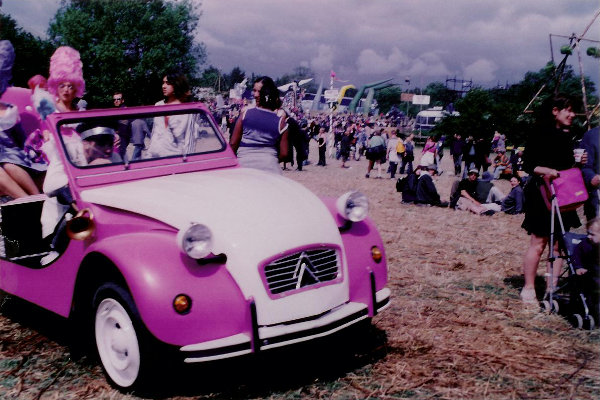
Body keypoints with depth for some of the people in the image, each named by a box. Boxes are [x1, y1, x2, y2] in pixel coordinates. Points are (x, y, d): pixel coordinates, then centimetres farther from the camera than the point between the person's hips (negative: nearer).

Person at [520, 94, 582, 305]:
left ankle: (552, 288, 16)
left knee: (559, 243, 7)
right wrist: (545, 171, -29)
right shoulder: (540, 135, -9)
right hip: (542, 195, -8)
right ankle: (528, 289, 6)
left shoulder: (566, 137, 14)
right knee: (538, 243, -4)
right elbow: (529, 164, -13)